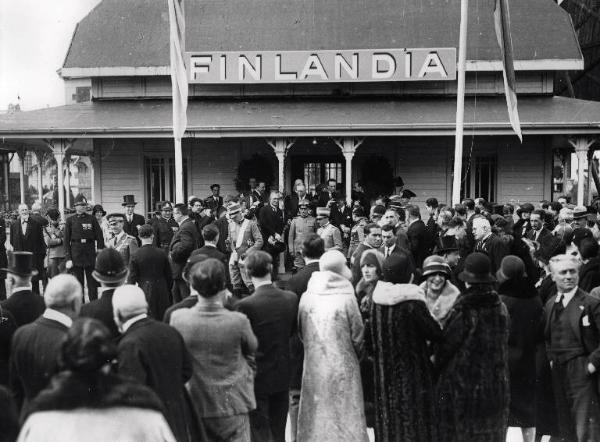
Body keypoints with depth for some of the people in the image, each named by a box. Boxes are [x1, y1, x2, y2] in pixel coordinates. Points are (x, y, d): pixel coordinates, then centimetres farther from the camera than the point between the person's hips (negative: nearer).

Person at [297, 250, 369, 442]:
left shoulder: (306, 297, -4)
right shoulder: (347, 298, -13)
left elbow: (301, 333, 5)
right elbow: (357, 336, -6)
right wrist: (357, 355, 14)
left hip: (313, 368, 3)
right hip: (342, 367, -3)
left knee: (316, 416, 13)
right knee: (345, 416, 7)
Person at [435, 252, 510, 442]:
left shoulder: (463, 311, -18)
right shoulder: (500, 307, -2)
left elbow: (446, 345, -10)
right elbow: (502, 345, 6)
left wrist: (436, 361, 10)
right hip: (496, 388, 5)